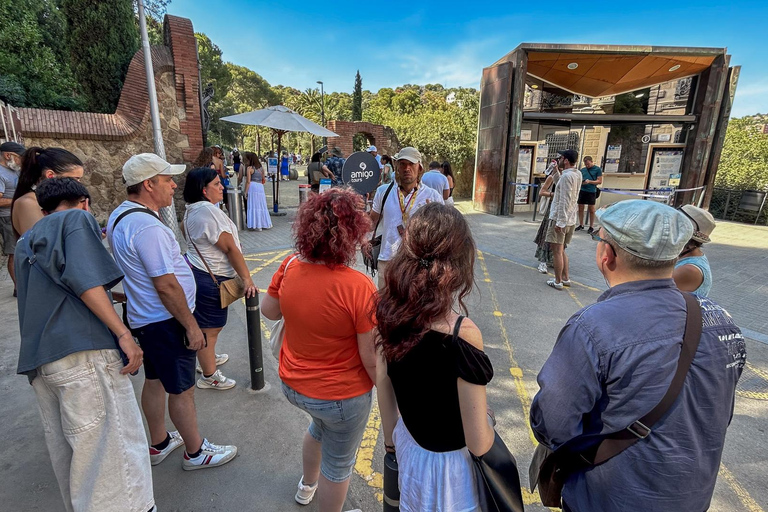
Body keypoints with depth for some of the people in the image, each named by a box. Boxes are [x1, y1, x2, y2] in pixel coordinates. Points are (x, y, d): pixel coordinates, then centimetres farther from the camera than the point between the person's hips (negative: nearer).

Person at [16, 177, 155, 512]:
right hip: (82, 352, -9)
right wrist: (123, 333, -19)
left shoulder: (25, 242, 25)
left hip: (37, 360, 9)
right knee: (112, 450, -8)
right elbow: (83, 279, -15)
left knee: (68, 453, 16)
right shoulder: (76, 219, 2)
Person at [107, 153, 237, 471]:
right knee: (182, 389, 6)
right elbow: (166, 285, -26)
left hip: (144, 317, 10)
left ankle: (159, 444, 41)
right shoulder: (147, 226, -26)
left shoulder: (119, 216, 7)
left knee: (155, 381, 22)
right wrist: (191, 325, -18)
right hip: (165, 322, -10)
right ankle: (196, 452, 24)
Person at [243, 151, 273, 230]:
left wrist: (246, 191, -4)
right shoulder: (261, 168, 13)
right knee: (262, 205, 14)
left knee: (254, 205, -1)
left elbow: (248, 181, -7)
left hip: (252, 187, -5)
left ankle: (257, 225, -3)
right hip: (260, 187, 5)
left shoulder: (249, 168, -3)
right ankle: (265, 224, 19)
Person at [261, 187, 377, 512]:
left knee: (320, 424, 38)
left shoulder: (290, 267, -16)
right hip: (342, 395, -6)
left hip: (292, 385, 7)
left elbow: (268, 310, 3)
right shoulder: (358, 287, -31)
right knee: (338, 464, 23)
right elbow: (372, 359, -23)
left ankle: (307, 486, 64)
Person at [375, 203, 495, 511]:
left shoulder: (390, 312, -16)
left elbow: (383, 385, -2)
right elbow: (478, 444, -25)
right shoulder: (461, 334, -34)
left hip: (409, 446, 4)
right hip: (451, 463, -4)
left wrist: (390, 438, 15)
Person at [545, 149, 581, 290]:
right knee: (561, 250, 18)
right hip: (571, 220, 9)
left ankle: (558, 281, 5)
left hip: (560, 219, -9)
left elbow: (564, 201, -21)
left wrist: (559, 222, -22)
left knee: (557, 251, -1)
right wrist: (558, 170, 16)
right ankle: (565, 278, 24)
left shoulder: (566, 176, -16)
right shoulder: (577, 174, 10)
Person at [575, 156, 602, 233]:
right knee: (580, 208, 7)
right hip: (582, 190, 4)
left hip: (591, 191, -4)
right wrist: (580, 182, -7)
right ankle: (581, 225, 19)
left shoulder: (597, 169, -2)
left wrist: (589, 181, -18)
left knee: (591, 210, 4)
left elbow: (600, 181, -4)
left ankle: (591, 226, 13)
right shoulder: (582, 169, 10)